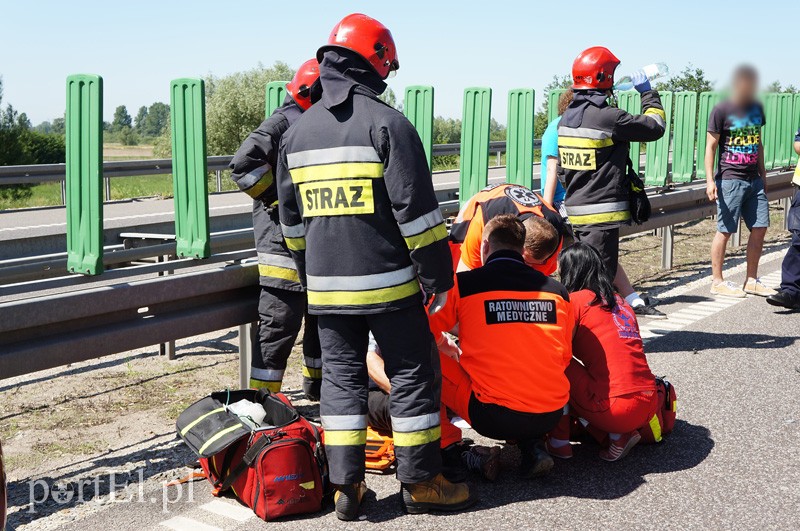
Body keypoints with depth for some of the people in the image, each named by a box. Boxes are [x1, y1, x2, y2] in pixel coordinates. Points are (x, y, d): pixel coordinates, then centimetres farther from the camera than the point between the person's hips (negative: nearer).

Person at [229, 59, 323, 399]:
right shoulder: (283, 122, -12)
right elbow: (244, 164, -26)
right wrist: (282, 202, -20)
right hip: (285, 246, -9)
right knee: (280, 326, -6)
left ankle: (317, 384, 36)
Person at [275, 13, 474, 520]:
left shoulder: (297, 132, 11)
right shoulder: (387, 123, -9)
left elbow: (292, 220, 16)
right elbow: (417, 212, -14)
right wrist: (439, 278, -7)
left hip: (325, 286, 6)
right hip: (387, 282, -5)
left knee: (341, 376, 12)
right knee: (412, 375, 6)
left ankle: (347, 486, 13)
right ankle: (421, 482, 14)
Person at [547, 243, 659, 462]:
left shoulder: (576, 300, -1)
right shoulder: (621, 302, 19)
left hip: (615, 409, -7)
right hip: (648, 407, 7)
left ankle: (559, 441, 8)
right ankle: (619, 436, 8)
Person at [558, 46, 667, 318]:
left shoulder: (567, 117, 6)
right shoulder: (608, 117, -18)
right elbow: (655, 127, -6)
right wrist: (648, 93, 9)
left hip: (576, 207, 9)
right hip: (601, 210, -9)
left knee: (607, 259, 23)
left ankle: (634, 301, 36)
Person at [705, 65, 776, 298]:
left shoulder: (756, 108, 12)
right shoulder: (722, 110, -7)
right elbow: (711, 146, -8)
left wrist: (763, 174, 20)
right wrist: (710, 179, -15)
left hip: (754, 180, 7)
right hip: (730, 180, -7)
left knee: (759, 228, 6)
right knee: (724, 231, -2)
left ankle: (751, 281, 17)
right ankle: (717, 281, 9)